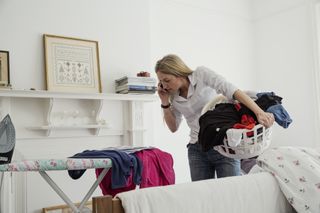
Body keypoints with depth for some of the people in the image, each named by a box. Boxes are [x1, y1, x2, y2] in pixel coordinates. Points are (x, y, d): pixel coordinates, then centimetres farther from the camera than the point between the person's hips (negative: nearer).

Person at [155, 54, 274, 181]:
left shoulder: (201, 74, -6)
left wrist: (259, 112, -30)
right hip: (197, 150, 5)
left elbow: (232, 91, -18)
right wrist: (165, 102, 2)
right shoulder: (174, 97, 8)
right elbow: (173, 127, 14)